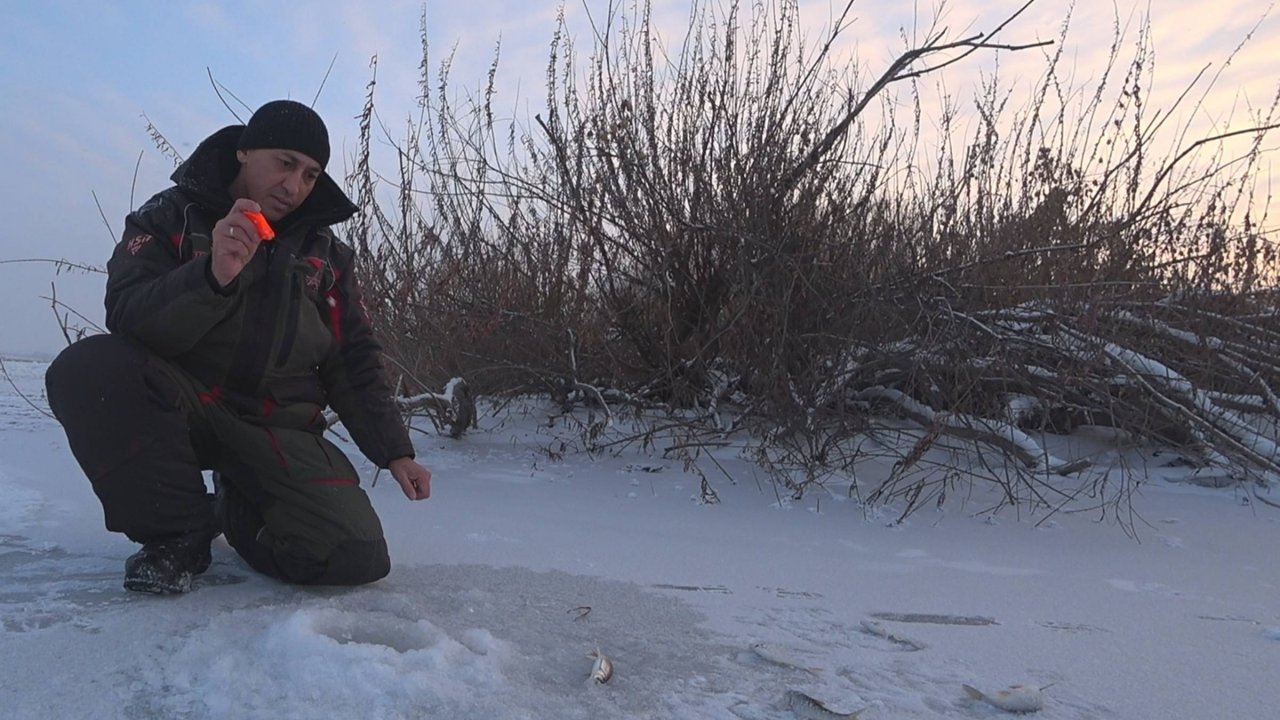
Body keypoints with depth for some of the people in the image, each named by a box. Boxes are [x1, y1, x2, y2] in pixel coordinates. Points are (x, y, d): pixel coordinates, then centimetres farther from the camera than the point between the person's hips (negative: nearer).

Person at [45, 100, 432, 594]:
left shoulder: (326, 253, 8)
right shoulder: (170, 218, 1)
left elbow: (354, 363, 10)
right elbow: (127, 319, -14)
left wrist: (395, 452, 0)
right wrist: (212, 275, -33)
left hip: (280, 430, 2)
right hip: (180, 405, -1)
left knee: (359, 558, -18)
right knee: (87, 367, -33)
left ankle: (239, 511, 16)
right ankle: (180, 530, -11)